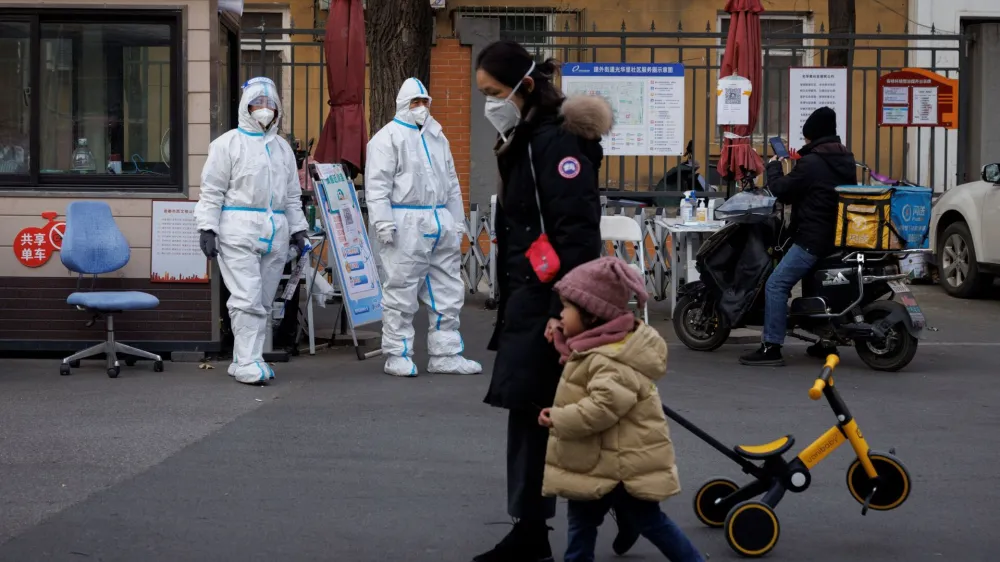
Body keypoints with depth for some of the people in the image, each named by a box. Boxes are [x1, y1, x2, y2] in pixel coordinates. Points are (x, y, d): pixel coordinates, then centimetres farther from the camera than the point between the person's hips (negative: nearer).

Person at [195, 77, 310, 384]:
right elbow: (212, 191, -1)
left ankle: (247, 360, 14)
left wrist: (298, 230, 16)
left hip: (275, 233, 6)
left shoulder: (282, 148, 19)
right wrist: (207, 228, -10)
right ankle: (248, 364, -12)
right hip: (239, 231, -6)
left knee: (264, 301, 7)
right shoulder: (228, 143, 2)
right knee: (247, 298, -13)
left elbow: (292, 196, 24)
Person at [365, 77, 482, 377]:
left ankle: (445, 355, 15)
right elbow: (377, 185, -9)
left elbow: (451, 183, 24)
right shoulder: (388, 138, -2)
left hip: (441, 223, 7)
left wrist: (457, 222, 19)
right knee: (401, 294, -4)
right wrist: (383, 222, -17)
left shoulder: (437, 137, 20)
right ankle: (397, 355, 5)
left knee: (449, 292, 8)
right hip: (406, 225, -7)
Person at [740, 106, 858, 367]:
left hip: (814, 238, -10)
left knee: (776, 285, -10)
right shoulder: (846, 160, 13)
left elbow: (781, 190, -9)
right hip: (840, 236, 10)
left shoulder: (811, 163, -14)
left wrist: (773, 166, 8)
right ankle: (827, 342, 31)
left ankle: (771, 347, -16)